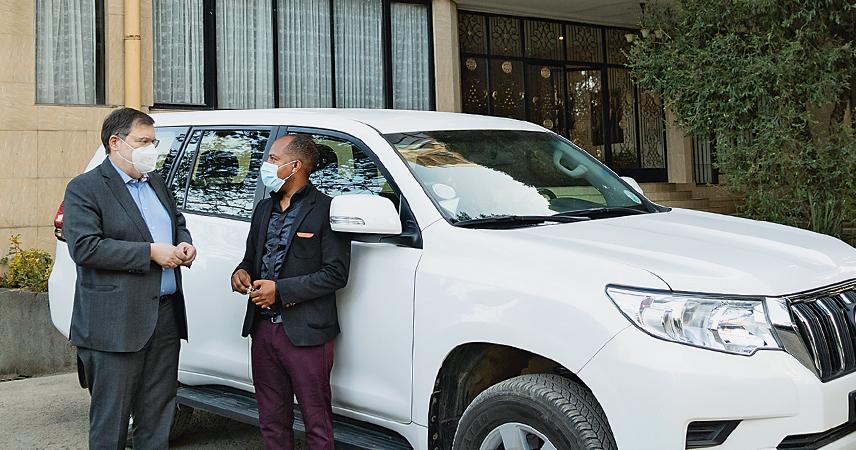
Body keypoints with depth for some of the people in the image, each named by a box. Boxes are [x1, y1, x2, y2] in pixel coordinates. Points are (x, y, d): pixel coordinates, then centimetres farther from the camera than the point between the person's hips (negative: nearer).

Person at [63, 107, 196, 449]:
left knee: (157, 416, 15)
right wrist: (150, 252, -19)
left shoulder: (156, 182, 15)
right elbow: (84, 247, -18)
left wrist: (185, 245, 3)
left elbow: (178, 222, 27)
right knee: (111, 420, 3)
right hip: (117, 322, -7)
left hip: (166, 315, 7)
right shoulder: (84, 189, -7)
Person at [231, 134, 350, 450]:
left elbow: (336, 274, -14)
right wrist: (241, 273, 0)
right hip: (263, 328, 7)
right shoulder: (264, 209, 15)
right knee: (272, 421, 16)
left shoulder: (325, 210, -9)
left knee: (317, 422, 3)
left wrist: (281, 290, -16)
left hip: (305, 333, -7)